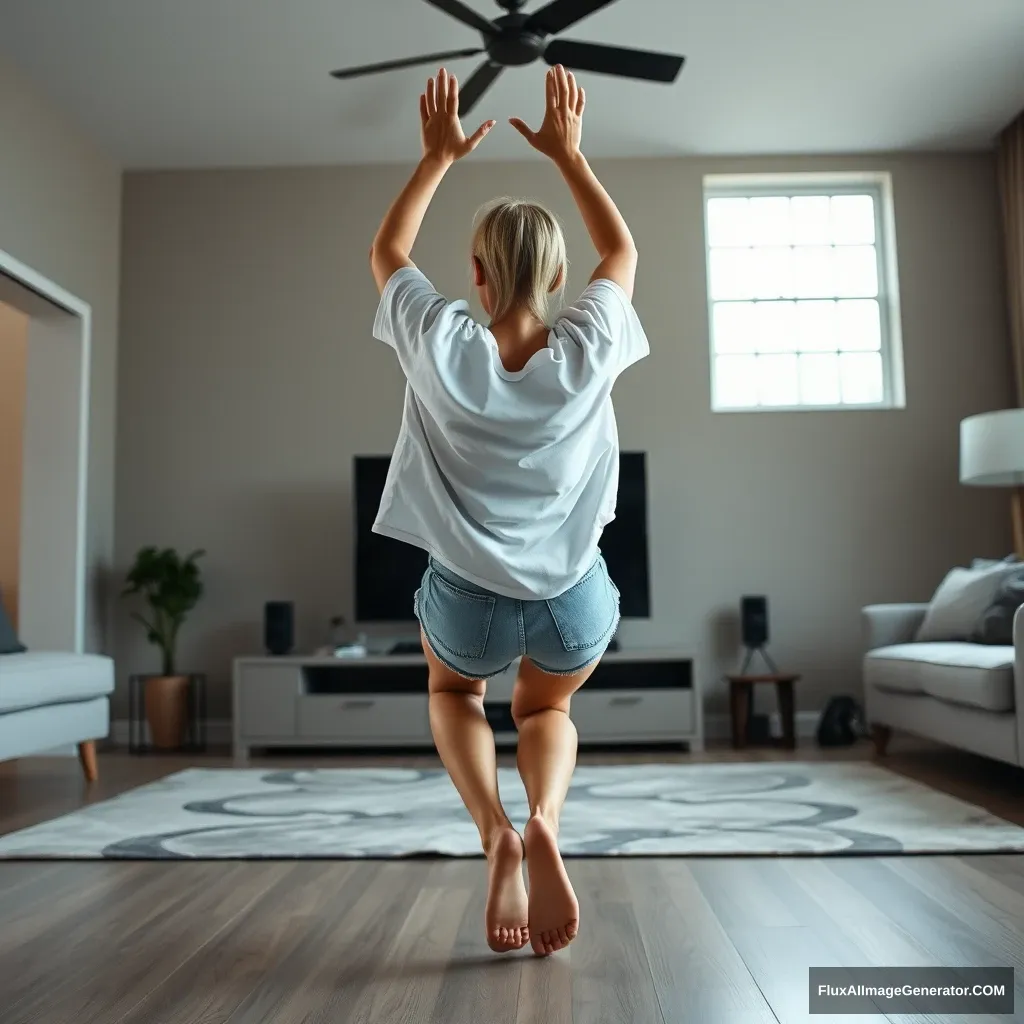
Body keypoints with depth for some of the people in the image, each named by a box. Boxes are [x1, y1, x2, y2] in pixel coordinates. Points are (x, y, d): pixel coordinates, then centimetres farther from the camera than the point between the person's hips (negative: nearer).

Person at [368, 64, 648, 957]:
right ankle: (545, 824, -2)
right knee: (546, 709, 32)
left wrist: (438, 157, 14)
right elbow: (624, 253, 11)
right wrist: (569, 154, 13)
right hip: (574, 600, 1)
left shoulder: (441, 347, -13)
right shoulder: (587, 350, -10)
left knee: (454, 693, 33)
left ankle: (497, 832, 4)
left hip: (469, 598, -1)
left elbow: (386, 252, 8)